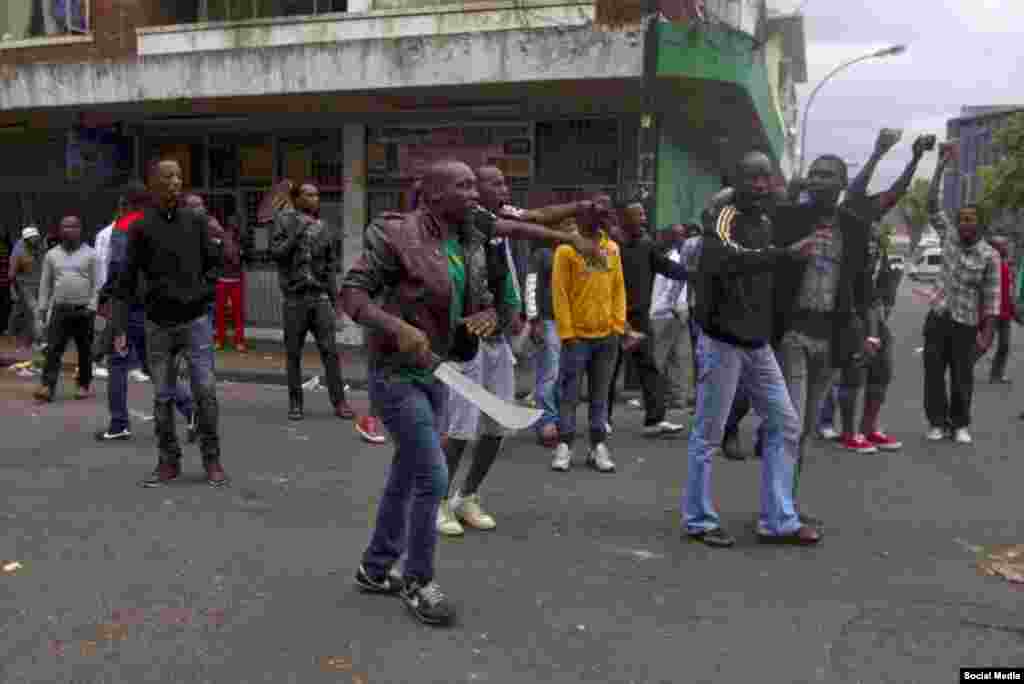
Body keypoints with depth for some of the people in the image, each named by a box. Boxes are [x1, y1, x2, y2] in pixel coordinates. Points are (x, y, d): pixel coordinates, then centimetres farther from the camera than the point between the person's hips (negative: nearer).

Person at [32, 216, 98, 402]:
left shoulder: (90, 254, 3)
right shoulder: (52, 254, 11)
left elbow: (96, 283, -1)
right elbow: (45, 284, 11)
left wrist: (92, 306, -10)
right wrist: (42, 308, 7)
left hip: (84, 311, -2)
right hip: (60, 309, 2)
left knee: (85, 351, 7)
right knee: (53, 349, -6)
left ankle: (84, 385, 18)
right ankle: (47, 387, -8)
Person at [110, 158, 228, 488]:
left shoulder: (196, 220, 2)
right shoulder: (141, 227, -1)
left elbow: (213, 263, 11)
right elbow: (127, 281, -2)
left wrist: (204, 294, -4)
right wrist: (120, 328, -7)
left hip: (195, 321, 0)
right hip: (158, 324, 0)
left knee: (205, 391, -4)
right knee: (163, 397, 7)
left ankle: (212, 460, 8)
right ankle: (168, 461, 18)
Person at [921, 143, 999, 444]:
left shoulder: (989, 256, -6)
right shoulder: (949, 236, 1)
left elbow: (991, 297, -6)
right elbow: (932, 204, -3)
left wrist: (987, 332, -13)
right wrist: (941, 165, -9)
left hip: (966, 323, -2)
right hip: (937, 316, 2)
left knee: (962, 376, 5)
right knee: (934, 372, 3)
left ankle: (960, 424, 19)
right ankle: (938, 422, 13)